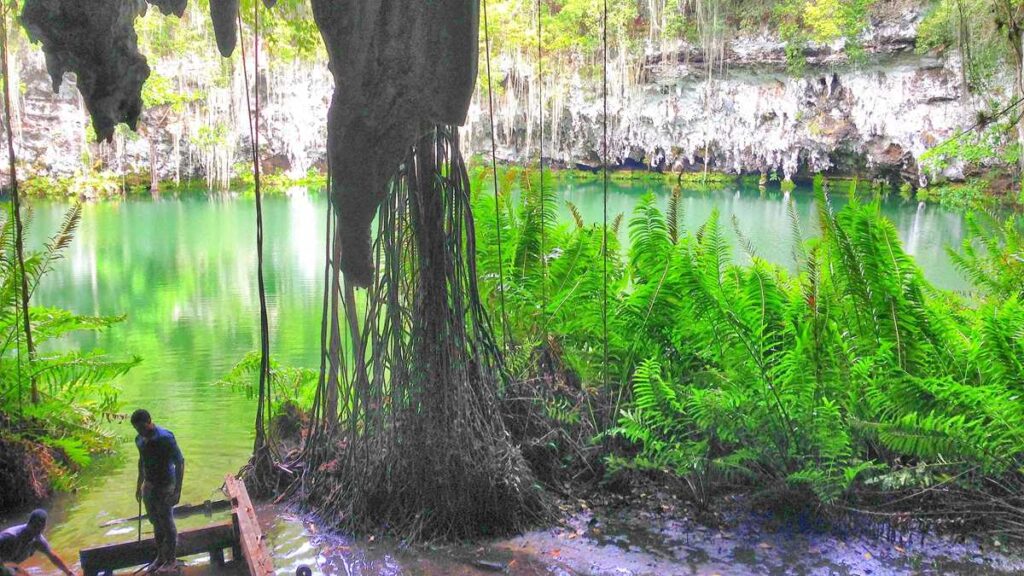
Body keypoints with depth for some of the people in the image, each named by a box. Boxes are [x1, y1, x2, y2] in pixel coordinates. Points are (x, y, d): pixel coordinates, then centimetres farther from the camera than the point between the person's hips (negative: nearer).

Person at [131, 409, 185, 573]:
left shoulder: (165, 438, -22)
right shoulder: (139, 439, 0)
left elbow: (180, 462, -20)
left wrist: (177, 490, -22)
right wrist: (139, 485, 21)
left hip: (165, 487, -6)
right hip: (149, 486, 6)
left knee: (167, 524, 5)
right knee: (156, 523, 17)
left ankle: (171, 559, 21)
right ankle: (160, 556, 33)